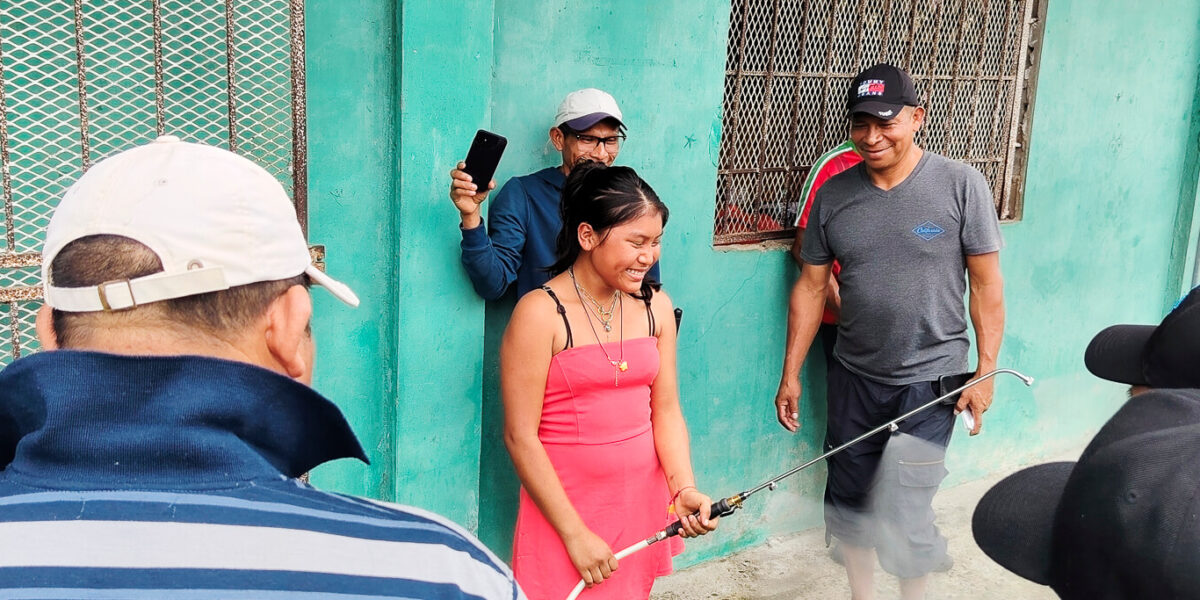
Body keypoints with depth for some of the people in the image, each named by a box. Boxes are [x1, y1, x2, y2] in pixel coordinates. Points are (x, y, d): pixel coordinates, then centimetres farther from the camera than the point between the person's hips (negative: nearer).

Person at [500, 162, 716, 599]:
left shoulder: (655, 307, 3)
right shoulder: (541, 313, -14)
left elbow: (665, 410, 4)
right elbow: (520, 436, -15)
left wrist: (684, 488, -12)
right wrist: (576, 533, -15)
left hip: (643, 501, 5)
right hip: (563, 506, -5)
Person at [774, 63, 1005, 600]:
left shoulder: (961, 185, -9)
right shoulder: (833, 195, 0)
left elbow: (986, 283, -5)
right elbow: (812, 286, 4)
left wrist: (985, 372, -7)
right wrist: (790, 375, 4)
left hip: (929, 380, -4)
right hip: (852, 378, 4)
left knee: (905, 514, -2)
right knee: (848, 500, 14)